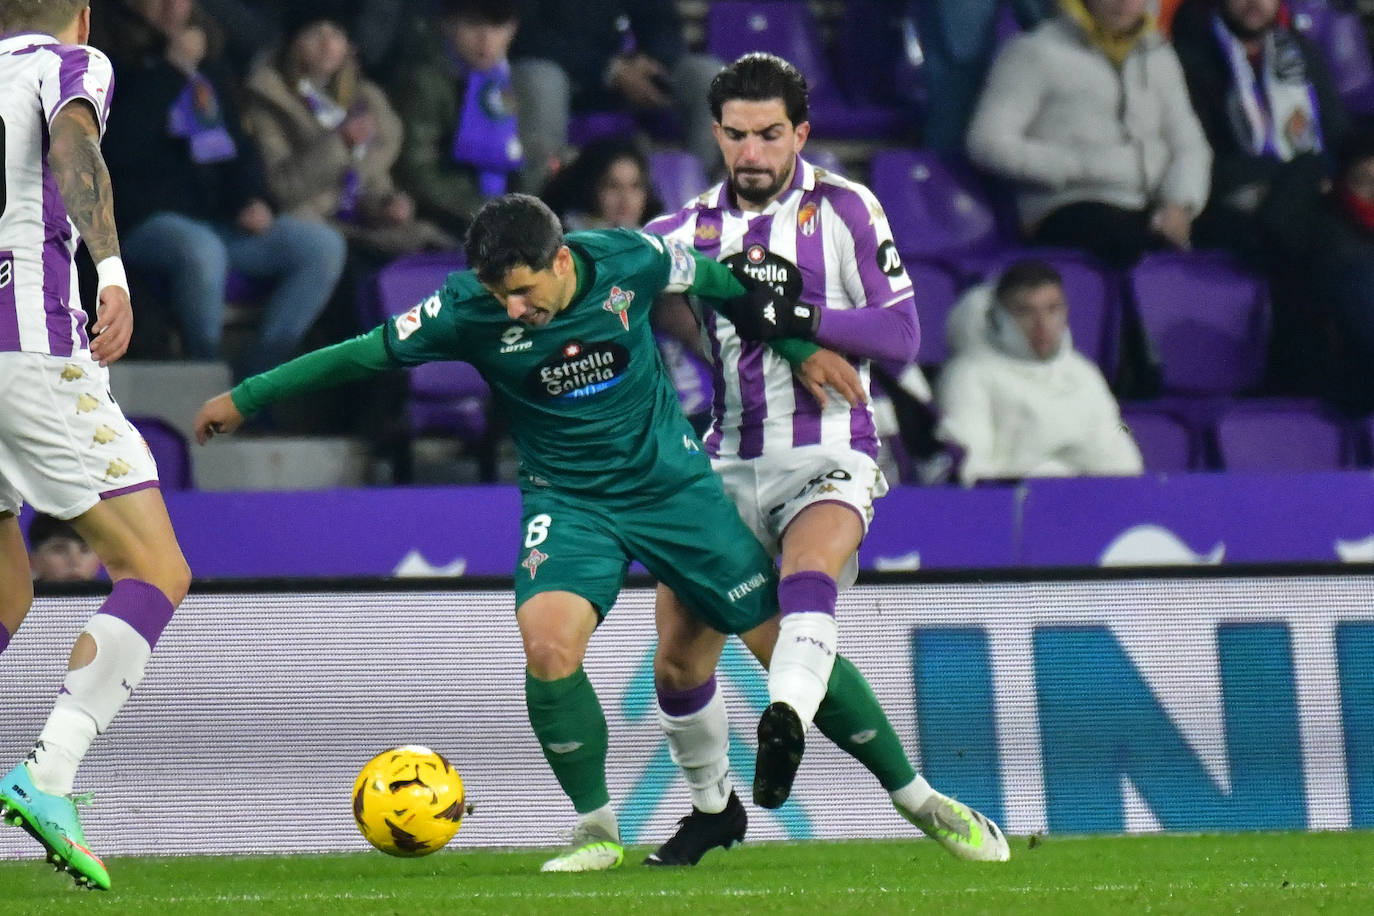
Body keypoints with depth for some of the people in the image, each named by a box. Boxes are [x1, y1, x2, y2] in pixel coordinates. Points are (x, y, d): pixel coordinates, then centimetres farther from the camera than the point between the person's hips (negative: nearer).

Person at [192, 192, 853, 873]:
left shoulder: (628, 260, -16)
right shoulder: (467, 309, -18)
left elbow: (708, 278, 5)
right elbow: (368, 352, -6)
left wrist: (799, 346, 13)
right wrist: (244, 398, 0)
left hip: (671, 480, 1)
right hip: (568, 501, -1)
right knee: (547, 642, -28)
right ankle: (596, 830, -10)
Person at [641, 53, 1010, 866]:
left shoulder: (846, 210, -1)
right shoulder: (698, 225, 11)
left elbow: (901, 335, -7)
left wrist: (793, 315, -20)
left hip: (828, 456, -4)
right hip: (731, 458, 4)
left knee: (807, 579, -35)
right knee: (679, 657, 0)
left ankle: (786, 723, -58)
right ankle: (713, 806, 23)